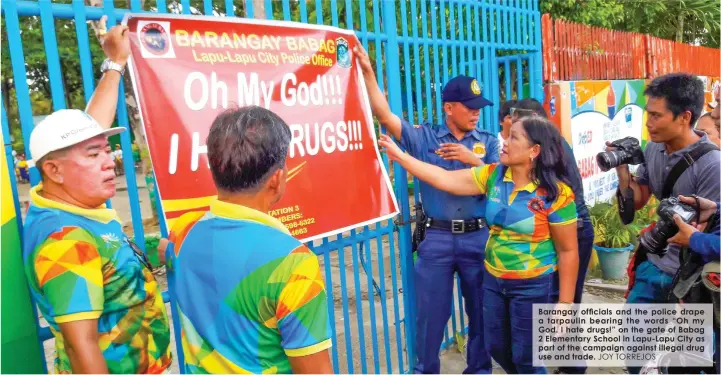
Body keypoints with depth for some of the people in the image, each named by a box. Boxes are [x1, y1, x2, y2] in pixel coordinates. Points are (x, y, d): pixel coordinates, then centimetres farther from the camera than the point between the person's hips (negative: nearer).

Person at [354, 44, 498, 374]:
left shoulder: (488, 142, 5)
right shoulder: (425, 137, 0)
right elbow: (385, 115, -8)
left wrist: (474, 160, -16)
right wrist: (367, 71, -15)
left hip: (478, 237, 2)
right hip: (437, 238, -1)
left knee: (482, 310, 14)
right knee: (431, 312, 8)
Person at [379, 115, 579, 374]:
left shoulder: (556, 193, -17)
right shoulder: (493, 176, -3)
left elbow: (568, 251, -13)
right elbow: (445, 180, -5)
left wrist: (564, 305, -12)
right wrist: (400, 156, -8)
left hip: (534, 286, -5)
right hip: (493, 280, 6)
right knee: (496, 348, 18)